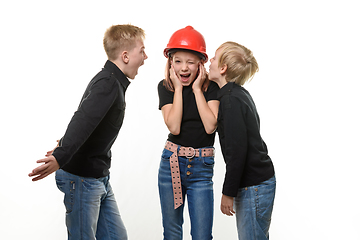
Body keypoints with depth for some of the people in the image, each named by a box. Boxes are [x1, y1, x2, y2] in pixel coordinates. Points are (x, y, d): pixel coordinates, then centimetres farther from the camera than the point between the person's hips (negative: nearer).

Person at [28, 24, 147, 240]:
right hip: (82, 179, -10)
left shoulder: (113, 82, 13)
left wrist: (64, 147, 34)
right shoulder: (108, 84, -20)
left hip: (99, 178, 10)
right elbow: (83, 121, -35)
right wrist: (60, 158, -48)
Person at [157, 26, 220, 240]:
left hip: (202, 167, -1)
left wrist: (197, 89, -12)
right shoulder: (166, 87, 0)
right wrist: (178, 89, -10)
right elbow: (174, 127, -13)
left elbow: (210, 126, -17)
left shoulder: (211, 86, -4)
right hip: (172, 163, 2)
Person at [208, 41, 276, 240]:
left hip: (254, 186, -10)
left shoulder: (231, 100, -18)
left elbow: (237, 151, -21)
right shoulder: (240, 94, 11)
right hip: (258, 181, 10)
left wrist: (228, 193, -15)